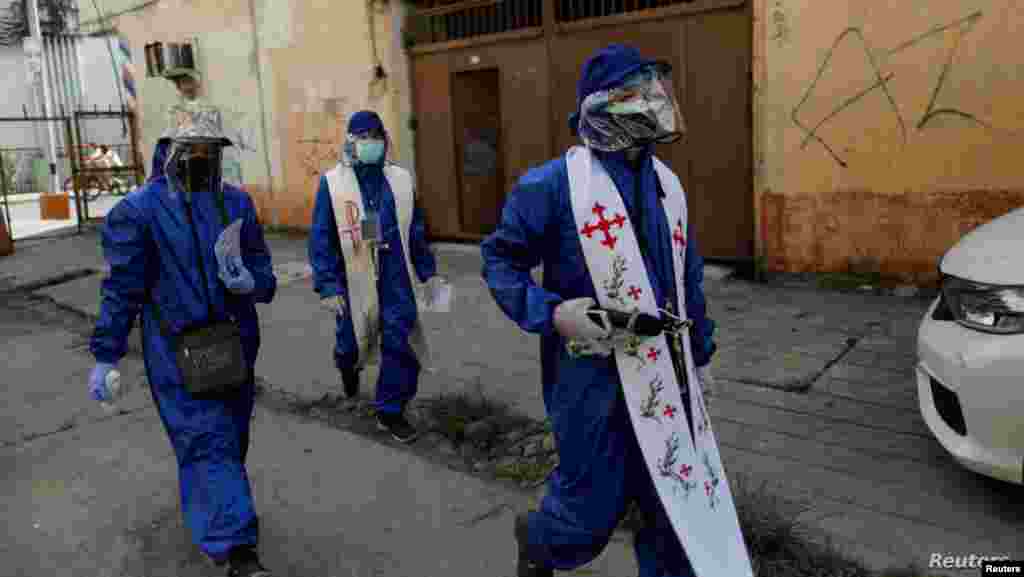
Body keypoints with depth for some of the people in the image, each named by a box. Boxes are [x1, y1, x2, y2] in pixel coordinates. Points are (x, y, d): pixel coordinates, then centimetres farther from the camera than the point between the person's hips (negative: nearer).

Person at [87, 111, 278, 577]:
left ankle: (205, 503, 46)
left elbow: (262, 267, 8)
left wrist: (251, 282, -17)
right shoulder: (137, 210, -10)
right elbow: (122, 287, -8)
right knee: (207, 442, -7)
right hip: (178, 351, -5)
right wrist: (105, 356, -7)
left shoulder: (236, 202, 3)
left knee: (231, 434, 20)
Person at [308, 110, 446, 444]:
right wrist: (327, 286, -11)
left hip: (396, 280, 2)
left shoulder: (401, 179, 3)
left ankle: (391, 411, 16)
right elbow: (321, 239, -6)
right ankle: (348, 364, 51)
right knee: (354, 341, 13)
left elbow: (416, 231, 11)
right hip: (354, 282, -2)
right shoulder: (332, 183, -7)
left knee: (400, 345, -1)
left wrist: (428, 272, 11)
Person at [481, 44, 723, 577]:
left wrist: (700, 353, 20)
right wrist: (551, 313, -21)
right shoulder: (553, 183, -13)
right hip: (591, 372, -5)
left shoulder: (665, 183, 7)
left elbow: (688, 276, 16)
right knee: (592, 510, 7)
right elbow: (499, 259, -7)